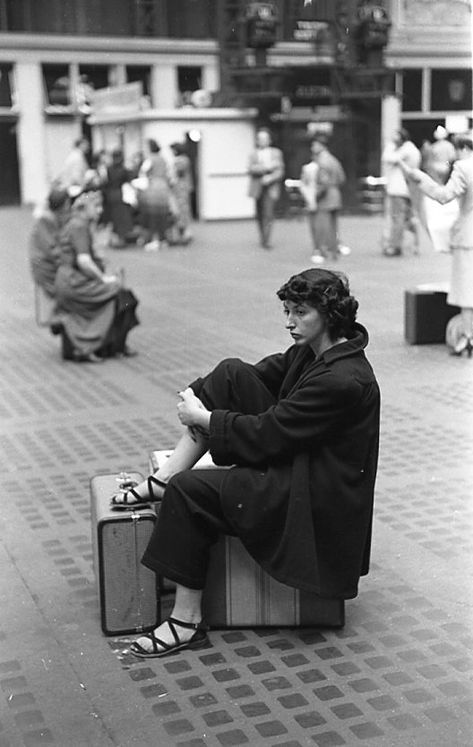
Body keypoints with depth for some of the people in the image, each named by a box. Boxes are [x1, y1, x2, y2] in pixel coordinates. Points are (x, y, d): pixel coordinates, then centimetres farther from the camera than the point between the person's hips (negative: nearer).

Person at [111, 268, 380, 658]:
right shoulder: (313, 350, 2)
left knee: (189, 490, -19)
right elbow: (266, 373, 11)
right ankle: (162, 480, -2)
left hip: (314, 496, -10)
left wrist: (202, 417, -12)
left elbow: (266, 434, -24)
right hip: (292, 459, 10)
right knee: (232, 373, -3)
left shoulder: (343, 381, -26)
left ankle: (187, 621, -8)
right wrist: (198, 394, -5)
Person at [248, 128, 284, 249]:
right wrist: (267, 167, -19)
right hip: (258, 188, 2)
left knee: (268, 214, -14)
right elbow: (251, 169, -9)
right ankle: (263, 237, 27)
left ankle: (266, 241, -15)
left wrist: (270, 178, -16)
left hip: (270, 187, -2)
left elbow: (280, 171, 3)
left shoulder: (276, 153, 8)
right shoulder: (254, 154, 8)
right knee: (260, 215, 8)